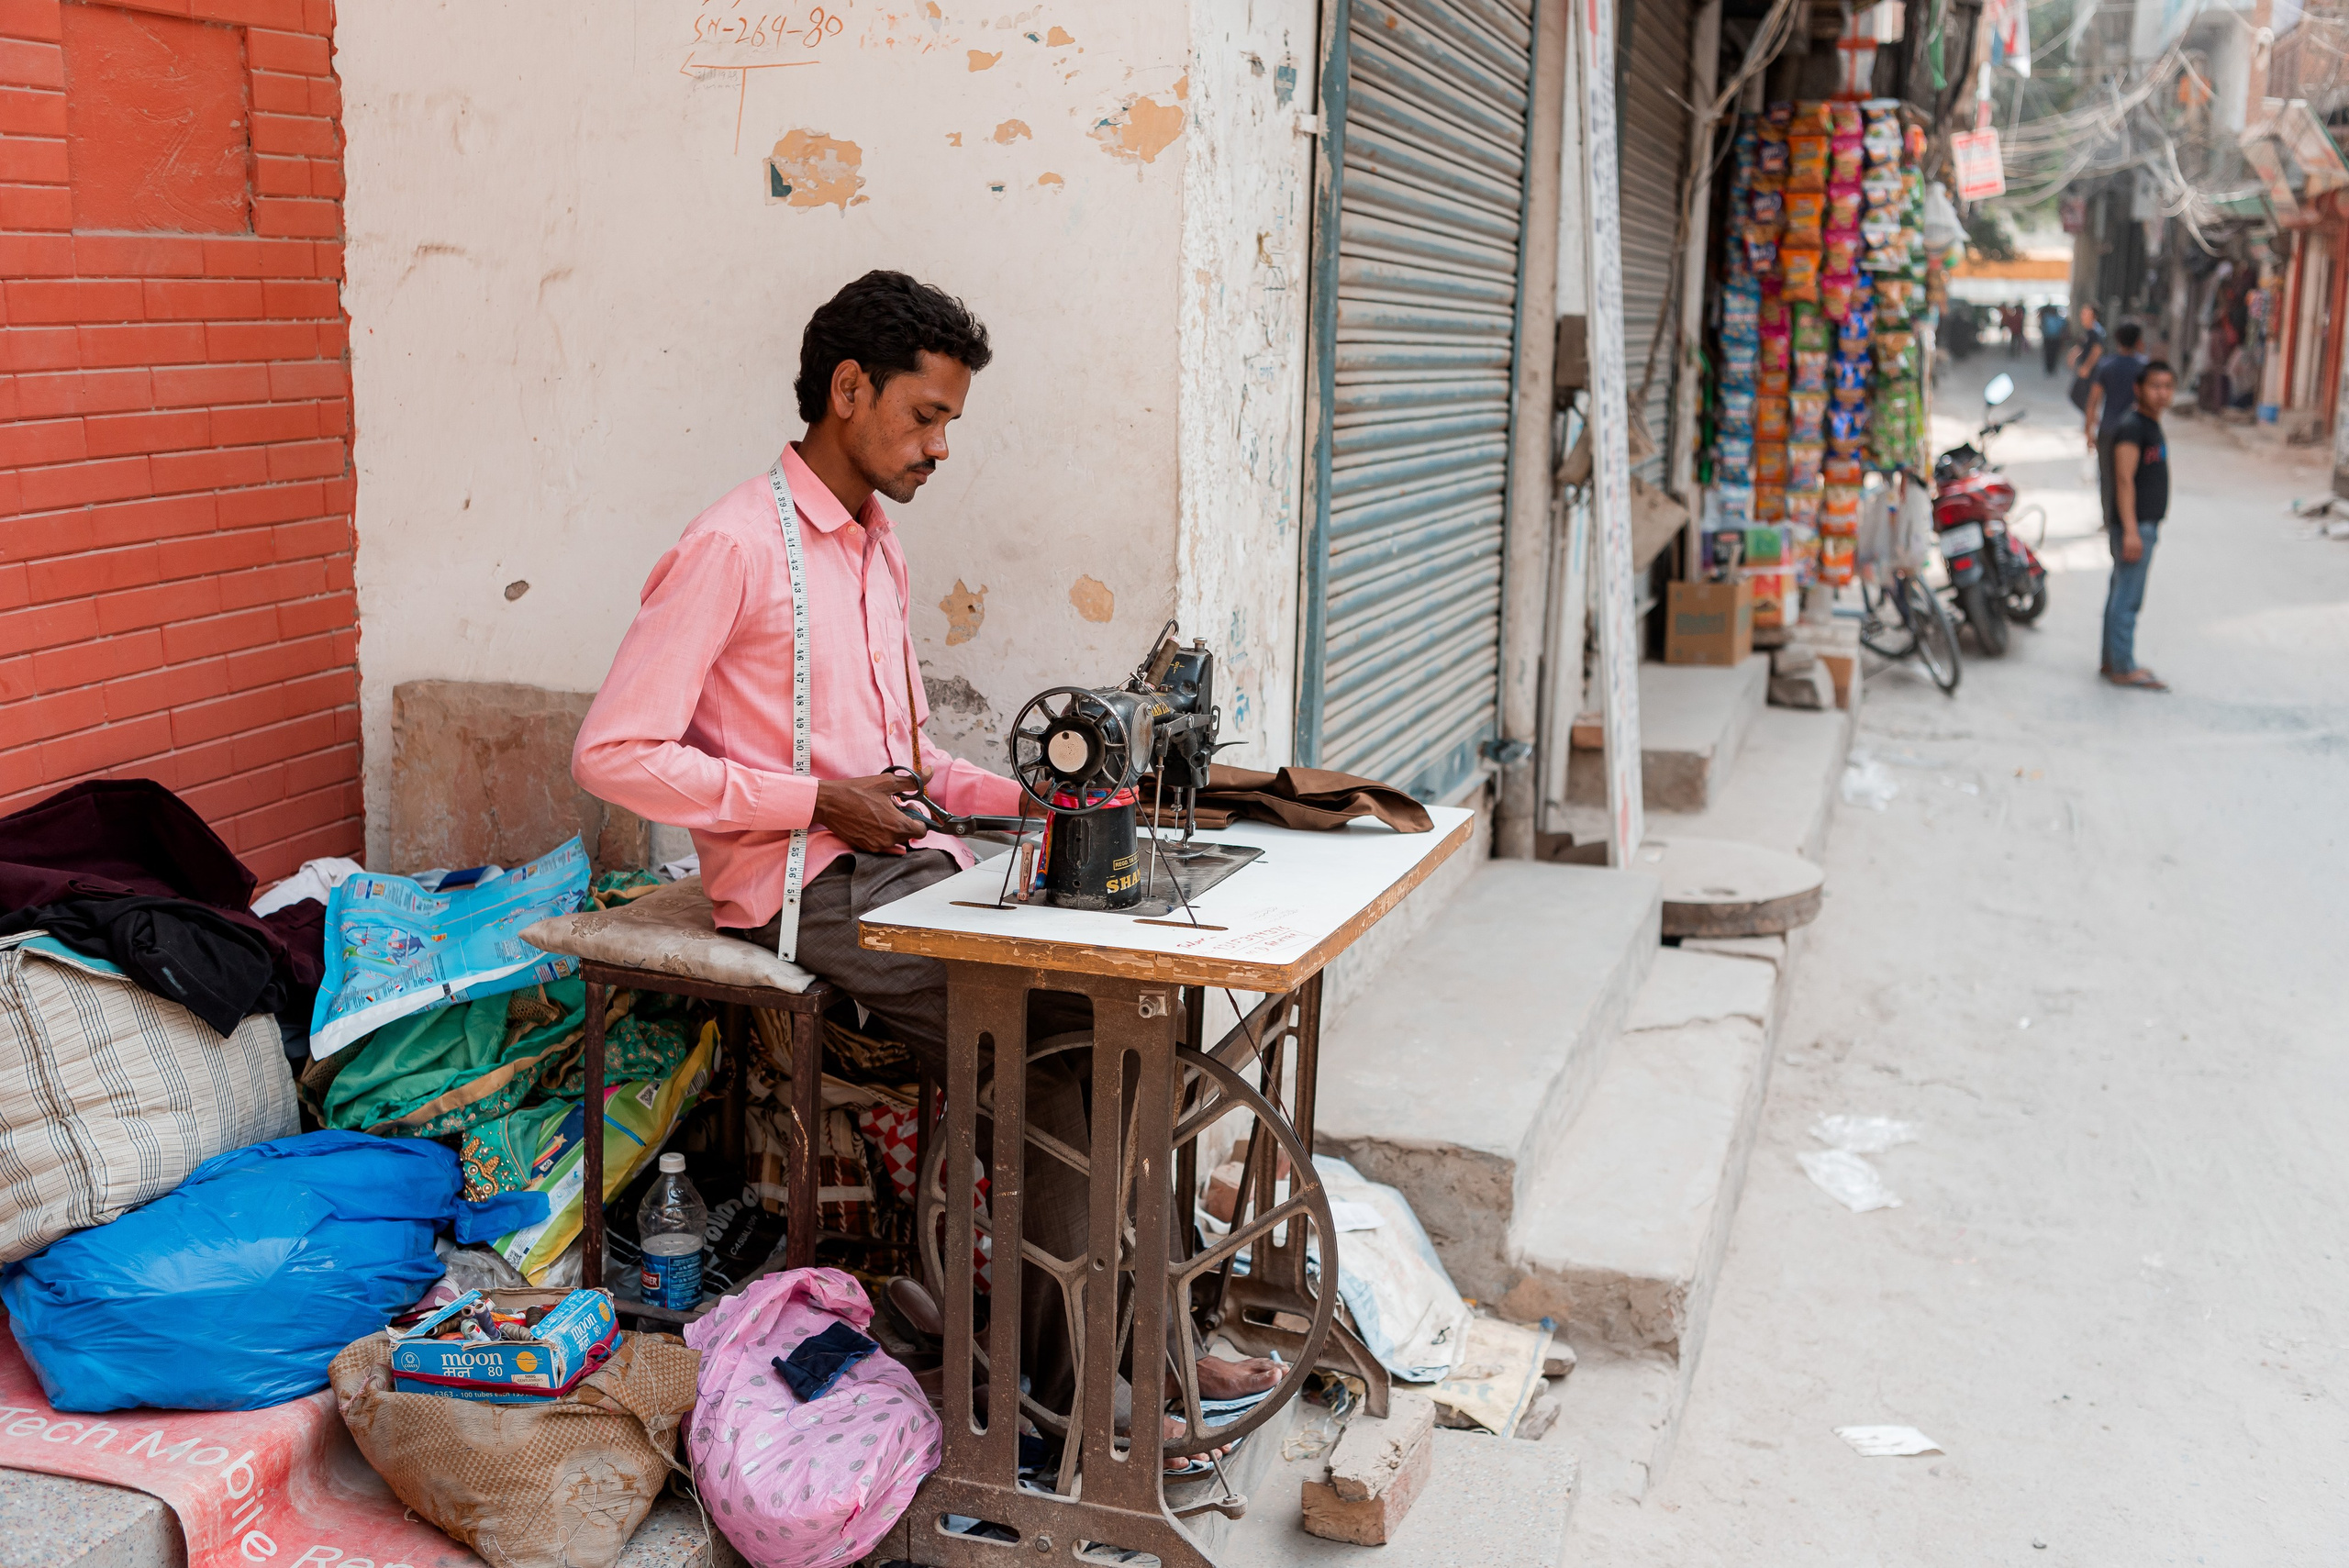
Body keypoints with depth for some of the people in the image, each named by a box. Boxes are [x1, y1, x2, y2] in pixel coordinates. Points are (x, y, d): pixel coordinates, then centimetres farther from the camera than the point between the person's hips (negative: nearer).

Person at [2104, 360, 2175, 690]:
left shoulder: (2152, 425, 17)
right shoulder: (2131, 427, -14)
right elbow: (2124, 479, -20)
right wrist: (2131, 530, -24)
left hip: (2145, 525, 10)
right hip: (2135, 526, -10)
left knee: (2121, 596, 14)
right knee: (2127, 598, -7)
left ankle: (2113, 661, 20)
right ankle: (2122, 668, -5)